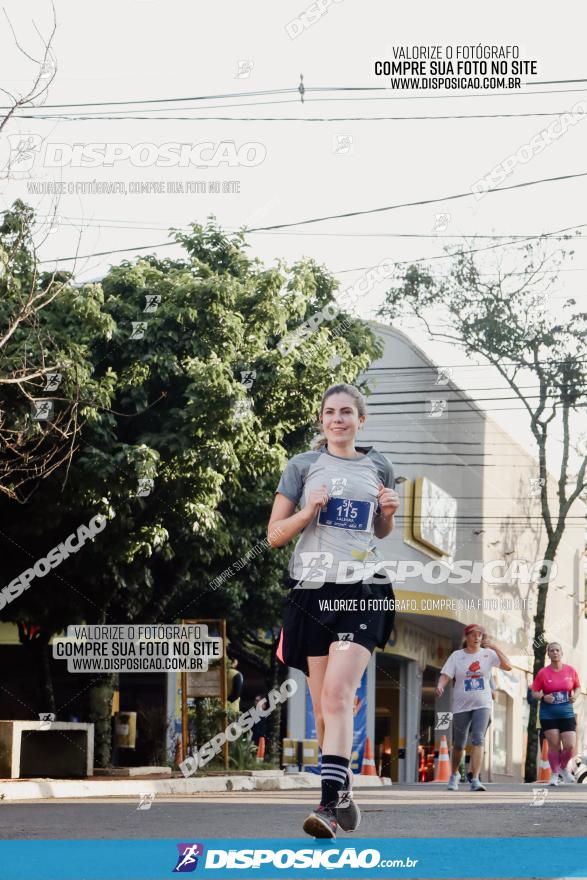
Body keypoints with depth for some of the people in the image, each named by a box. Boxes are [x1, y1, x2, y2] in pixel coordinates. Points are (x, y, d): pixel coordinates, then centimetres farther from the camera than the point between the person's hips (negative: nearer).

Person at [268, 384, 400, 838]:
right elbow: (274, 535, 6)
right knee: (323, 706, 3)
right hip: (312, 590, 1)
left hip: (363, 591, -1)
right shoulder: (303, 466, 7)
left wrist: (388, 512, 3)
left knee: (337, 695, -18)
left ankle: (330, 803, -24)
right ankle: (343, 791, 21)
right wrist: (308, 512, -12)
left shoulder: (379, 468, 12)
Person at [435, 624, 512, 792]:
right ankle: (454, 775, 37)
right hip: (461, 706, 1)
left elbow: (507, 666, -8)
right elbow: (445, 675, -4)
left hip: (482, 705, -1)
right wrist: (440, 686, -26)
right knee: (459, 744, 11)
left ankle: (475, 780, -21)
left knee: (478, 740, -17)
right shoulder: (457, 656, 2)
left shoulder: (488, 654, 3)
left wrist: (495, 648, -17)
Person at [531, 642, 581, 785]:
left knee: (570, 746, -7)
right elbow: (535, 692, 1)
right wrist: (543, 697, -18)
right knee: (554, 745, -2)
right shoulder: (542, 673, -3)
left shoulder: (571, 671, 2)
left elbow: (578, 687, 15)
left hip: (567, 713, 1)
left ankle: (563, 767, 23)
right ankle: (555, 774, 18)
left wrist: (575, 695, -6)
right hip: (548, 714, -1)